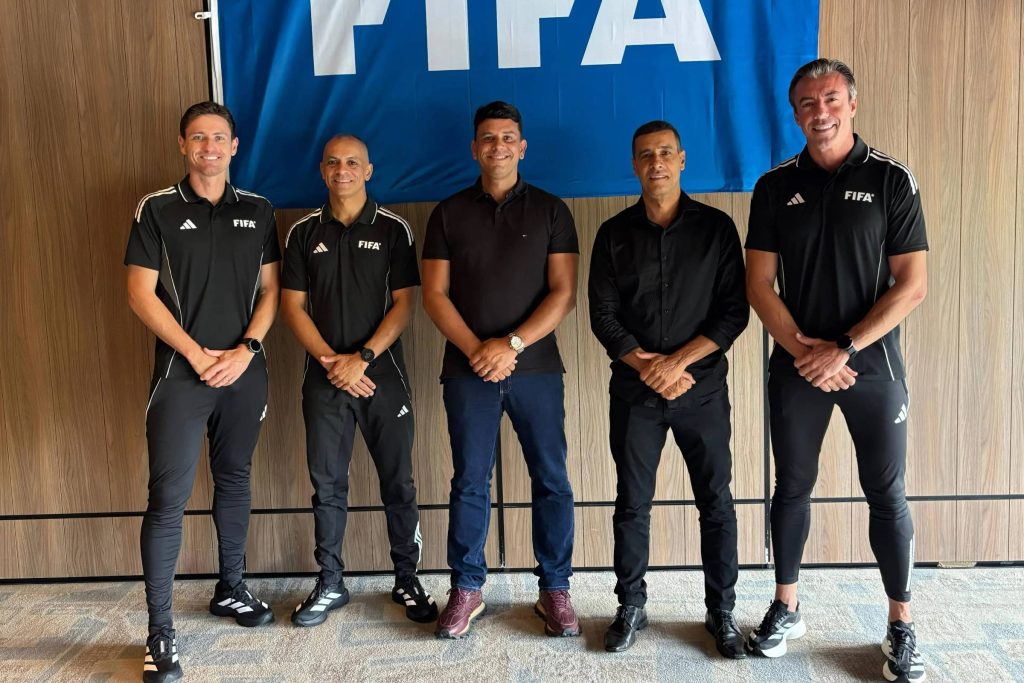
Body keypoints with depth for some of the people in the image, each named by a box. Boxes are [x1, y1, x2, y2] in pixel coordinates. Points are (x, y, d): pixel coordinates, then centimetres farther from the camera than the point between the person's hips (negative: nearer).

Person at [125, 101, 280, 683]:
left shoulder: (258, 211, 8)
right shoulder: (157, 210, 0)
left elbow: (270, 290, 6)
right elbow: (141, 294, -5)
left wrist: (245, 351, -8)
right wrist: (196, 354, -11)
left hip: (245, 371, 3)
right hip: (182, 372, -3)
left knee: (234, 481, 14)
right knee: (169, 497, -6)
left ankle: (232, 589, 31)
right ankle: (160, 630, 1)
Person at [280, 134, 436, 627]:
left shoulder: (393, 229, 1)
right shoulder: (304, 233, 7)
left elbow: (404, 304, -4)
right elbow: (292, 305, 4)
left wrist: (362, 358, -13)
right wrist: (330, 361, -9)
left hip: (383, 374, -2)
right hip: (324, 378, 2)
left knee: (398, 484, 4)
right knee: (327, 485, 7)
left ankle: (407, 580, 18)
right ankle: (330, 584, 20)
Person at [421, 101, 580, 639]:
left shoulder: (550, 210, 5)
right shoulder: (448, 213, 8)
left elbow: (564, 293, -3)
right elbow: (434, 295, 2)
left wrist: (511, 344, -13)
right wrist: (476, 349, -11)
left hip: (536, 367, 0)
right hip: (467, 369, 1)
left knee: (551, 480, 2)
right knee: (469, 482, 6)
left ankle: (555, 589, 15)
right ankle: (466, 590, 18)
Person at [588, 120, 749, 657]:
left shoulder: (715, 228, 1)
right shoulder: (614, 234, 5)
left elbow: (734, 311, -4)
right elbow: (603, 315, 1)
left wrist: (677, 361, -13)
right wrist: (646, 365, -11)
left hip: (703, 386, -1)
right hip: (634, 390, 1)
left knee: (716, 502, 4)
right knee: (632, 503, 7)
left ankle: (721, 612, 19)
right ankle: (630, 608, 22)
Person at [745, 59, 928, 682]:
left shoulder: (892, 180, -3)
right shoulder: (776, 186, 3)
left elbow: (912, 285, -7)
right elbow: (759, 282, 1)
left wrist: (843, 349, -14)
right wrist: (802, 349, -11)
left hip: (873, 363, -2)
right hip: (797, 365, 2)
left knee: (887, 494, 4)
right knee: (793, 486, 10)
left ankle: (902, 626, 18)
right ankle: (786, 609, 25)